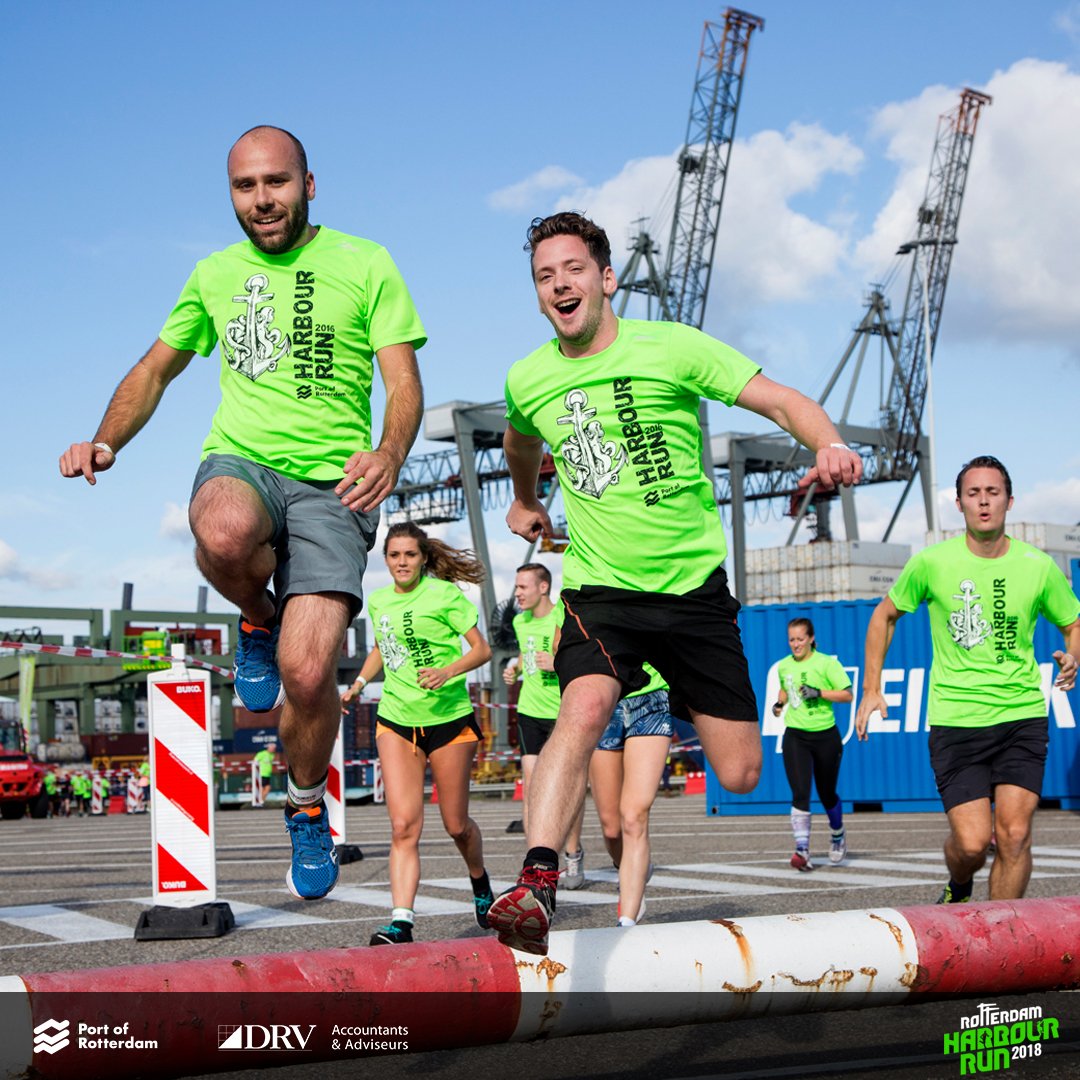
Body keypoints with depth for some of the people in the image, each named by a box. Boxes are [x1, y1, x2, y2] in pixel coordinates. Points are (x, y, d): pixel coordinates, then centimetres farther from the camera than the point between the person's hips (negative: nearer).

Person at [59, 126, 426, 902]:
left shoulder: (366, 265, 3)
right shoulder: (216, 275, 13)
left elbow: (404, 380, -3)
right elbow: (156, 369, 23)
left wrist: (391, 451, -25)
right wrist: (107, 442, 3)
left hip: (332, 484, -1)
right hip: (240, 460, 2)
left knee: (308, 673, -17)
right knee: (223, 533, -40)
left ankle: (308, 807, 17)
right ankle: (261, 619, -2)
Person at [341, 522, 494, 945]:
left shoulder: (444, 594, -8)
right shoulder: (378, 601, 7)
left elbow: (482, 649, -7)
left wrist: (447, 672, -24)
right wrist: (358, 683, 14)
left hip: (449, 717, -3)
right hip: (396, 720, 3)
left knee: (456, 825, 8)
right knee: (403, 825, -11)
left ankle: (480, 882, 39)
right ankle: (401, 922, -16)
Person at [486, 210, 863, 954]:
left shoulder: (672, 348, -7)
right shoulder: (527, 381, 3)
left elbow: (781, 400, -10)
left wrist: (828, 445, -30)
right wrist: (524, 501, 40)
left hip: (694, 586, 0)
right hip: (601, 590, 0)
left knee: (742, 776, 3)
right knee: (585, 709, -30)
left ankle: (686, 703, 37)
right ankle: (537, 886, -35)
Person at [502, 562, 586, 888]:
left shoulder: (564, 619, -12)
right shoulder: (520, 621, 9)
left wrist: (558, 663, -25)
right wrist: (515, 667, 8)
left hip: (564, 711, -5)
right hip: (530, 709, 5)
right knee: (530, 782, -4)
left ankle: (574, 855, 19)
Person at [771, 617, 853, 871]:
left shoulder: (827, 663, -7)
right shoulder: (784, 666, 7)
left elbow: (847, 694, -10)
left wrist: (819, 692, -22)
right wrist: (779, 703, 7)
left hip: (825, 736, -2)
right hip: (795, 737, 2)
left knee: (827, 794, 12)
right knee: (800, 793, -14)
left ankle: (838, 837, 40)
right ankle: (802, 850, -17)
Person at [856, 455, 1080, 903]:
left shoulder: (1039, 567, 0)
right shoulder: (932, 563, -3)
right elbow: (884, 616, 13)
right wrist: (872, 689, 9)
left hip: (1023, 716, 1)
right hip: (954, 719, -1)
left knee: (1015, 836, -10)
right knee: (972, 843, -8)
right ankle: (957, 891, 28)